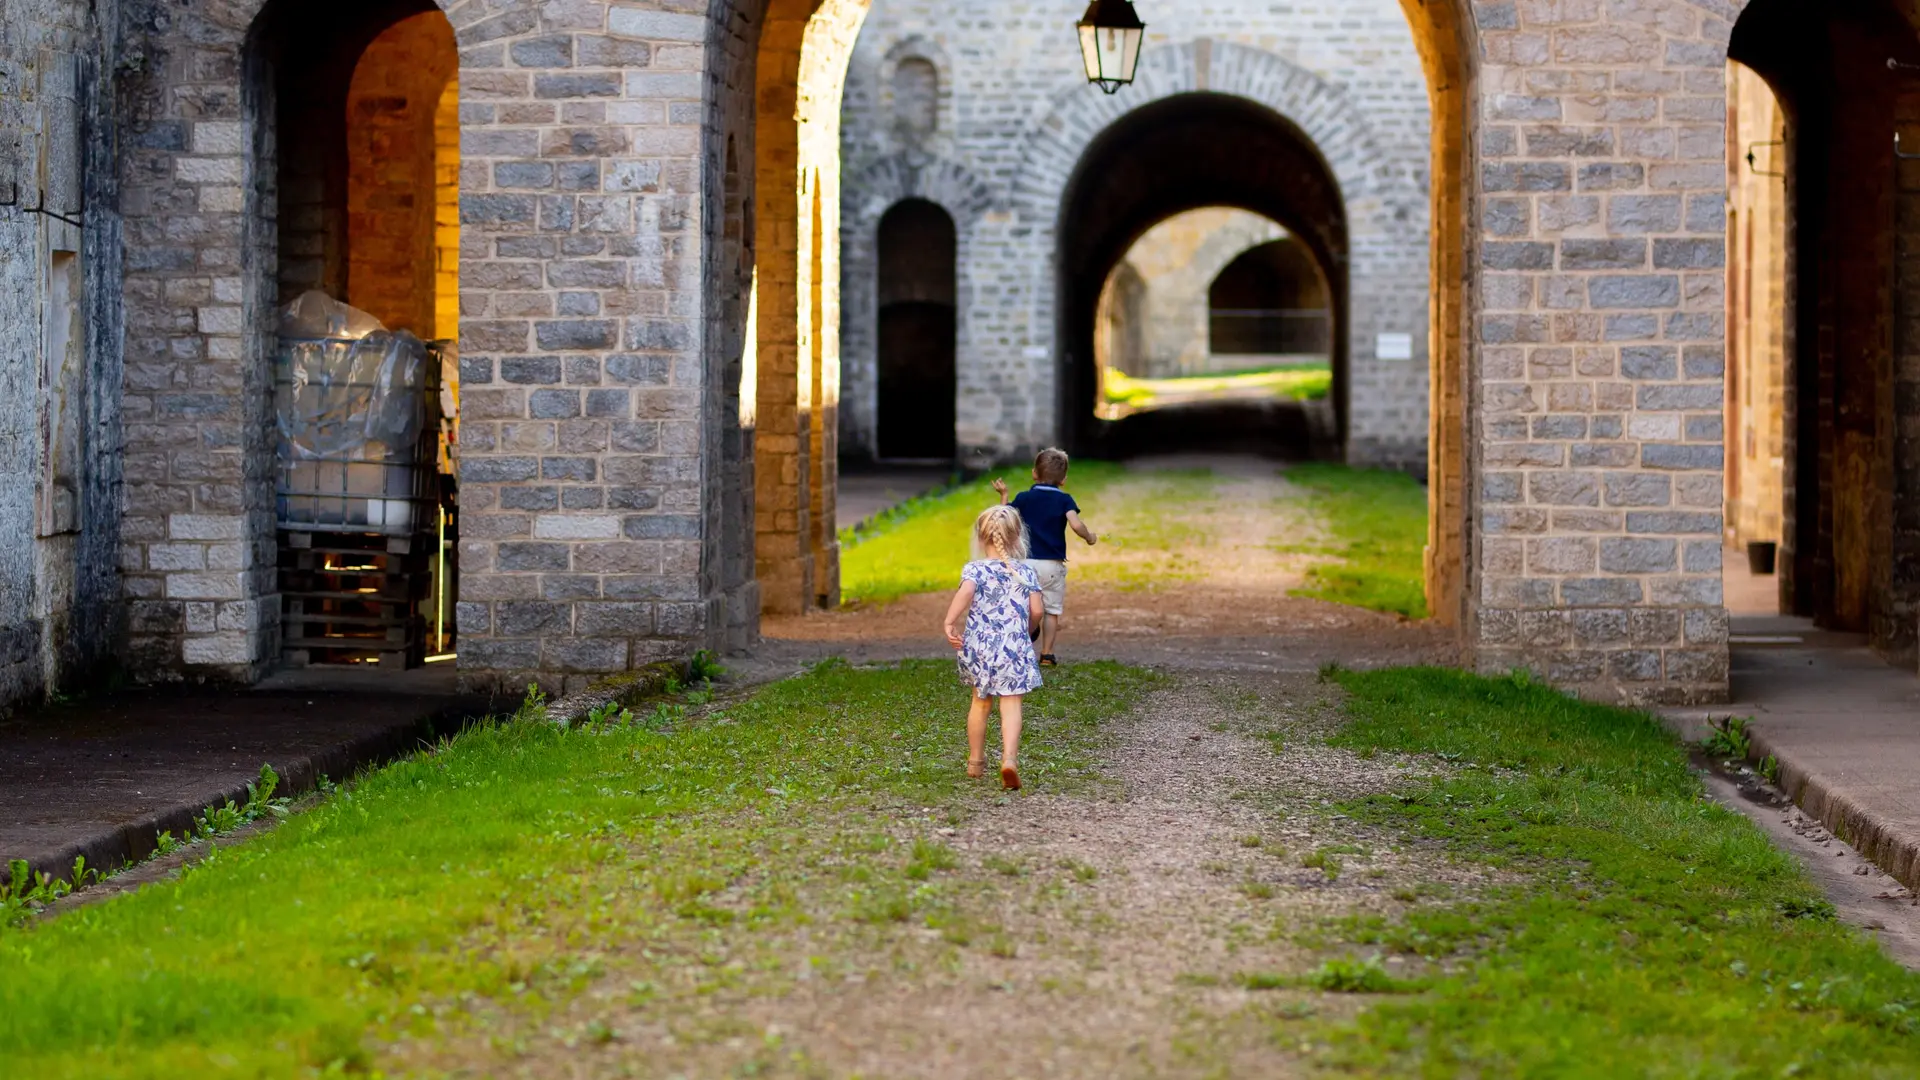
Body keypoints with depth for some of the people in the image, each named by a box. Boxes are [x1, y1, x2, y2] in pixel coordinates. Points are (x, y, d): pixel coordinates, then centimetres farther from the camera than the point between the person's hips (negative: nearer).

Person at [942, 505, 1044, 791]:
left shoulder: (975, 569, -3)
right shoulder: (1025, 572, 2)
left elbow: (965, 592, -24)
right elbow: (1036, 611, -2)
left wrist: (950, 622, -18)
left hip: (979, 646, 1)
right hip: (1014, 647, -1)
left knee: (980, 701, 19)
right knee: (1011, 704, -3)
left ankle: (975, 760, 31)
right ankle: (1009, 759, -23)